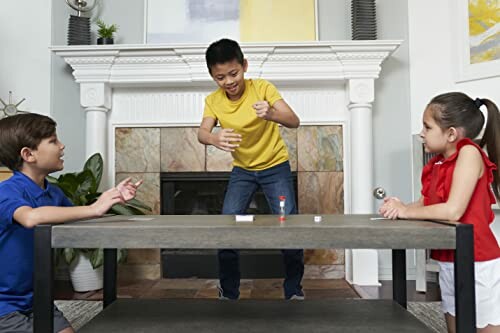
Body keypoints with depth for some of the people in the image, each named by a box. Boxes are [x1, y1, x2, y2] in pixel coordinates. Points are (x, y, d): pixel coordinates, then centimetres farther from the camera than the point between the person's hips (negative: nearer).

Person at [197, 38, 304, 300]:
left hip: (275, 166, -2)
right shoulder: (213, 100, -10)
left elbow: (294, 122, -27)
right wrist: (215, 138, -50)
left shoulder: (262, 88, -18)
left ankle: (294, 290, 11)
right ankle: (229, 292, 10)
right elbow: (202, 133, -26)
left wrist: (271, 114, -49)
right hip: (242, 170, 3)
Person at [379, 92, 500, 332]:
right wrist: (399, 208, -15)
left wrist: (406, 211, -14)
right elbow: (426, 204, 5)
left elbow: (452, 211, -25)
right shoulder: (438, 163, 6)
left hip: (477, 264, -8)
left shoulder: (469, 153, -17)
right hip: (448, 263, 8)